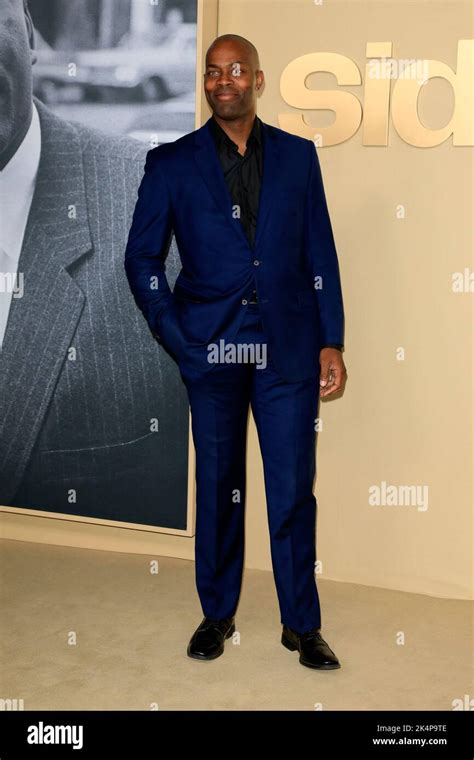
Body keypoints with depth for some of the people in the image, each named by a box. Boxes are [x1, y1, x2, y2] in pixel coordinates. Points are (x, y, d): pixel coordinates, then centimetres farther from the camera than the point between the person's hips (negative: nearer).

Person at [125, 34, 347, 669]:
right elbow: (142, 258, 6)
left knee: (294, 491, 3)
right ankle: (217, 615, 26)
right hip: (212, 352, 0)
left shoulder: (297, 156, 8)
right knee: (217, 487, 10)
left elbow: (321, 255, 8)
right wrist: (177, 338, -3)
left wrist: (331, 342, 1)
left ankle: (302, 624, 18)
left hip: (288, 351, 1)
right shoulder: (172, 163, 4)